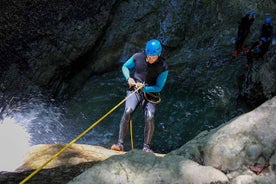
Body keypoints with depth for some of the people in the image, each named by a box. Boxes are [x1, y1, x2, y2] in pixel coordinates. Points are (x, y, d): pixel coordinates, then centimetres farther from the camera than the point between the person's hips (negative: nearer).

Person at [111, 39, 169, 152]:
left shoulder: (163, 67, -9)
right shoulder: (138, 57, -4)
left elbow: (158, 87, -6)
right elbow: (125, 67, 11)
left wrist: (144, 88, -21)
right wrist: (128, 78, -9)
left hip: (150, 93, 0)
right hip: (134, 90, 1)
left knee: (150, 117, -22)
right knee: (128, 111, -24)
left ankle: (146, 147, -6)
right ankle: (120, 143, -19)